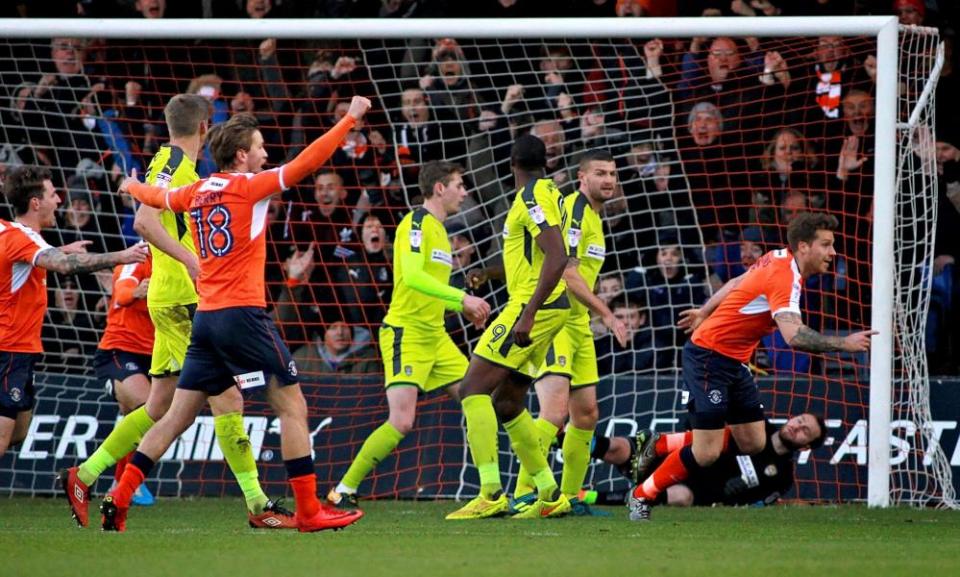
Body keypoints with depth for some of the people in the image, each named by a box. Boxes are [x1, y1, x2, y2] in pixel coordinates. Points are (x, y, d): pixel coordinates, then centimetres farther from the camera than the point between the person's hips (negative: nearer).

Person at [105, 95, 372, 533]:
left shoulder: (197, 192, 13)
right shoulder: (248, 186, -6)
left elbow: (158, 197, 34)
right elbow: (306, 162, -11)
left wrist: (133, 187, 56)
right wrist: (349, 119, -4)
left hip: (205, 316, 7)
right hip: (242, 314, -7)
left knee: (178, 415, 10)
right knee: (292, 406, -2)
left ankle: (119, 499, 4)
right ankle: (309, 512, -5)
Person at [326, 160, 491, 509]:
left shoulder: (439, 230, 18)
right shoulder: (416, 223, -11)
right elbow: (412, 276, -26)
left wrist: (462, 308, 15)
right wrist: (462, 297, -28)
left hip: (435, 336, 9)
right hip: (406, 333, -9)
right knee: (401, 422, -16)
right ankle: (342, 491, -6)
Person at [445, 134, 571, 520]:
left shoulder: (533, 196, -12)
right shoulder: (548, 193, 18)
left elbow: (557, 258, -23)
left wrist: (528, 314, -27)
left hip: (534, 307, -10)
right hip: (542, 308, 10)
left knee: (474, 388, -14)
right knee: (507, 404, 14)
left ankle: (491, 494, -23)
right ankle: (550, 496, 16)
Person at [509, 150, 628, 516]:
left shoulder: (593, 217, 18)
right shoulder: (572, 211, -13)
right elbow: (567, 274, -21)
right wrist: (606, 314, -20)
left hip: (577, 324, 10)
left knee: (586, 415, 11)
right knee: (555, 410, -20)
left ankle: (569, 496, 20)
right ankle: (524, 494, -21)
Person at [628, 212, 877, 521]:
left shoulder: (779, 258, 4)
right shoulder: (784, 278, -24)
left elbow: (738, 283, 21)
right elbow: (793, 336, -38)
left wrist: (704, 312, 33)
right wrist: (843, 344, -39)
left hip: (734, 362, 10)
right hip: (708, 356, -10)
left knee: (753, 443, 6)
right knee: (707, 453, -13)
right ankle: (643, 495, 8)